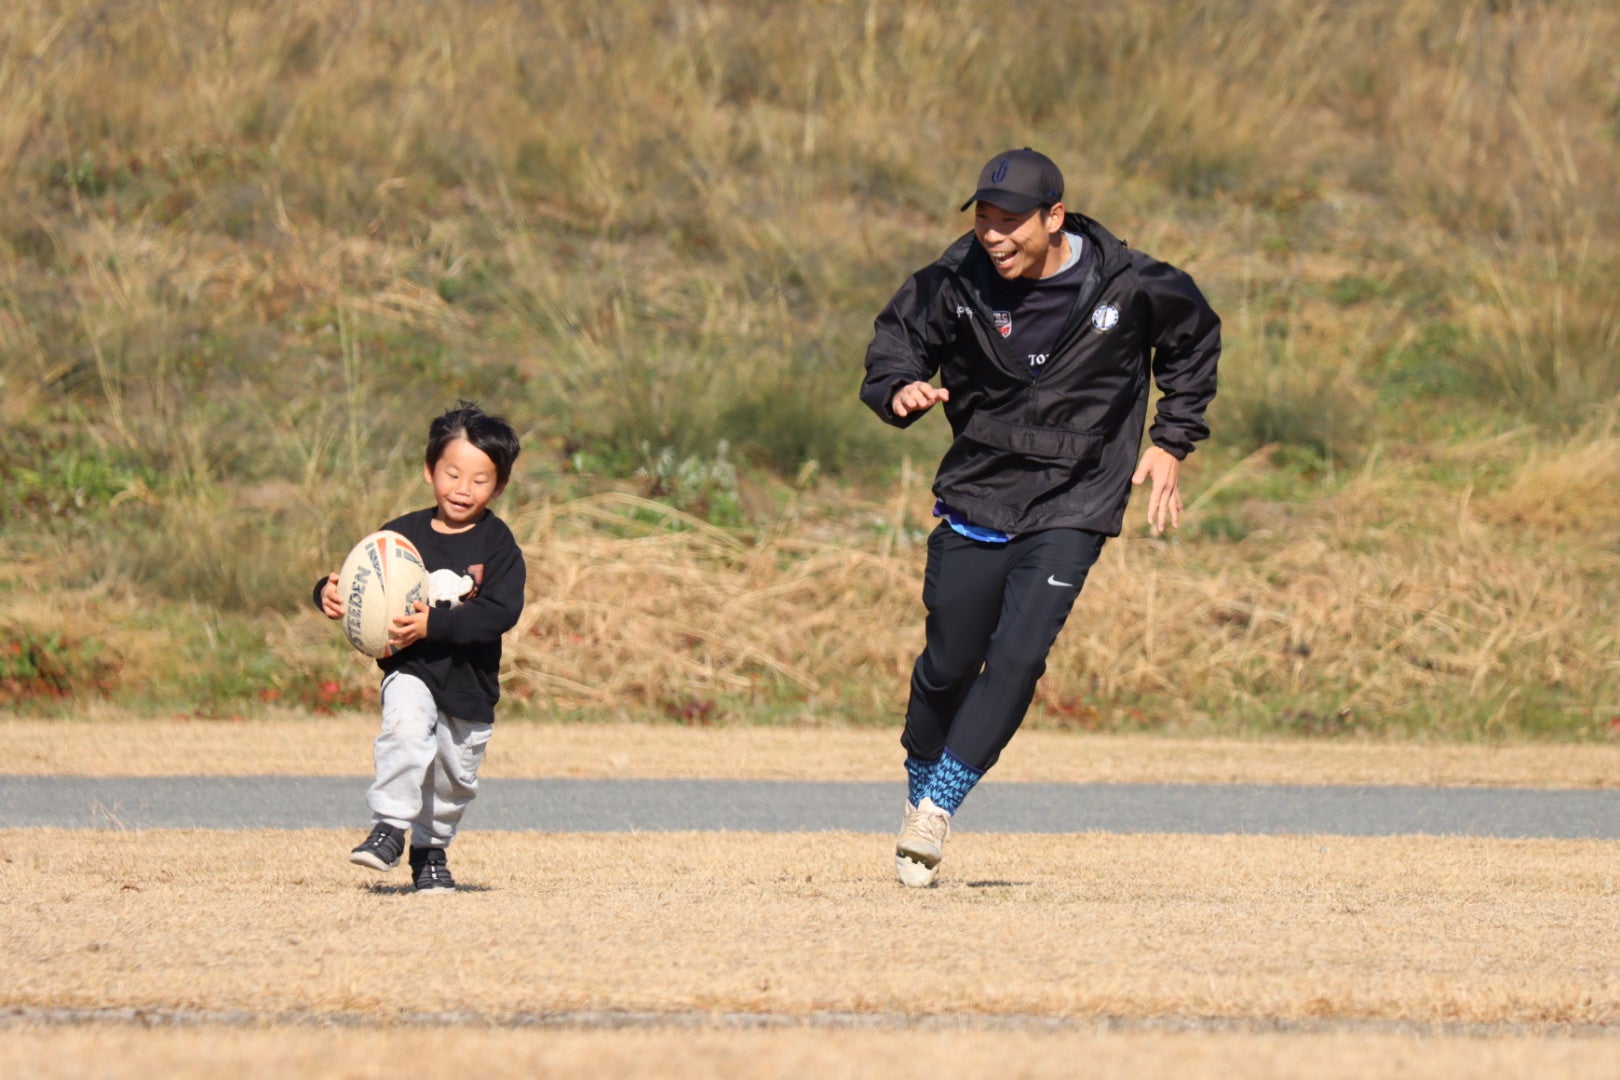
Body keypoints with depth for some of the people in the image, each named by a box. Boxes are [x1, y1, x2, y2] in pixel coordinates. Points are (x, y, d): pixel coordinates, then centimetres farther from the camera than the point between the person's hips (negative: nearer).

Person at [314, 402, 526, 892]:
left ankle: (430, 851, 36)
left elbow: (501, 612, -19)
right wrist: (330, 593, -21)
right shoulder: (404, 534, -2)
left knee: (455, 778, 13)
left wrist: (436, 625, -27)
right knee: (406, 727, -31)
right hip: (411, 671, -1)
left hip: (471, 682, 1)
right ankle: (390, 828, -27)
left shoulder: (497, 544, -7)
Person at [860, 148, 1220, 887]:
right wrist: (901, 390, -20)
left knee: (1017, 656, -17)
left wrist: (1172, 442, 4)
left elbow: (1194, 339, 6)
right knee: (949, 664, 6)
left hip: (1072, 507, -2)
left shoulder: (1127, 286, -14)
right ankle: (921, 783, 31)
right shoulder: (955, 281, -12)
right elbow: (898, 336, 3)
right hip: (975, 496, 2)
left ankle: (940, 801, -8)